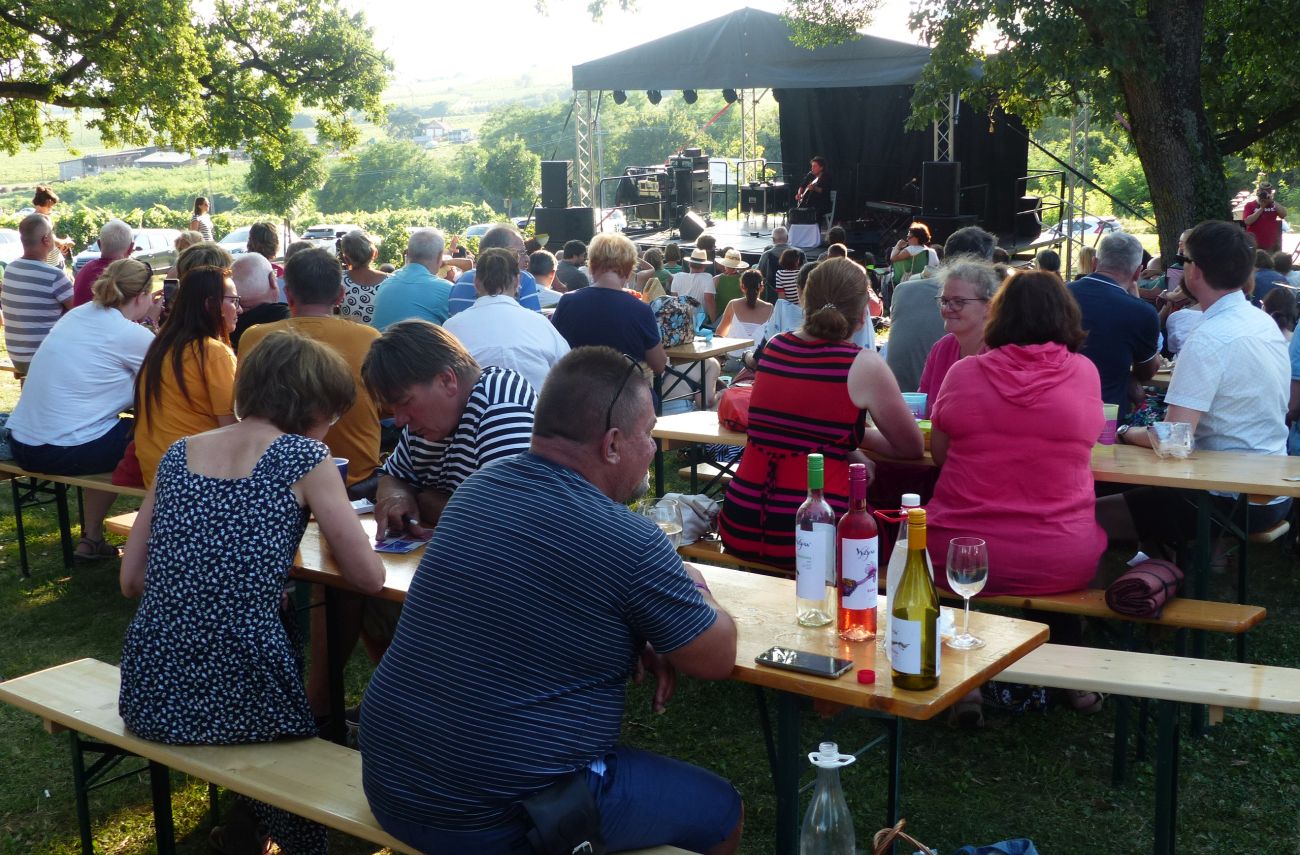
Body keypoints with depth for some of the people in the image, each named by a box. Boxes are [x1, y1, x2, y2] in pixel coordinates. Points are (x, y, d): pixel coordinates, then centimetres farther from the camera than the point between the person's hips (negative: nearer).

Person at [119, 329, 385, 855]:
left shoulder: (178, 454, 10)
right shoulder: (303, 456, -5)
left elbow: (132, 579, 13)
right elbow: (369, 578, -4)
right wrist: (324, 519, 14)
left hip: (150, 696, 6)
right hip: (235, 698, -5)